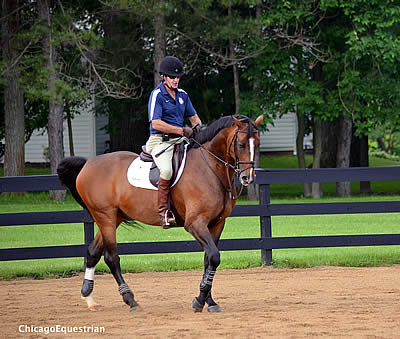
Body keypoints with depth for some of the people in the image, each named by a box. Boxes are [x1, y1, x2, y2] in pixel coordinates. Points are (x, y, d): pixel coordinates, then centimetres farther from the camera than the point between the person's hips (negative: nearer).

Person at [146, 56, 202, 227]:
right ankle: (164, 212, -29)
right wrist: (182, 131, -20)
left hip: (180, 142, 7)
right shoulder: (157, 95, -6)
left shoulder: (182, 95, 15)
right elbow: (156, 123, -15)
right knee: (167, 169, -33)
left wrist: (197, 126, -3)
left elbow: (194, 117, 22)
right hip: (160, 141, -7)